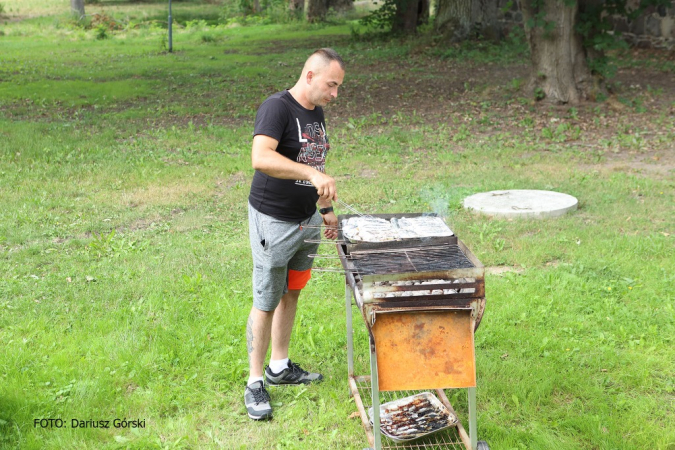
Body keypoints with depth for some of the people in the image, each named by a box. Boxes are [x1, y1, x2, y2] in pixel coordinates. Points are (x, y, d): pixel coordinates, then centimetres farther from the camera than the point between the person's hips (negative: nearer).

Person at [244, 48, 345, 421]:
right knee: (266, 304, 0)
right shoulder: (276, 108, -19)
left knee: (291, 294, 17)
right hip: (273, 222, -8)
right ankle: (255, 383, 12)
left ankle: (280, 367, 32)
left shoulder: (316, 113, 9)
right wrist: (313, 174, -41)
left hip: (307, 220, 8)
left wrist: (326, 208, 20)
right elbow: (261, 158, -35)